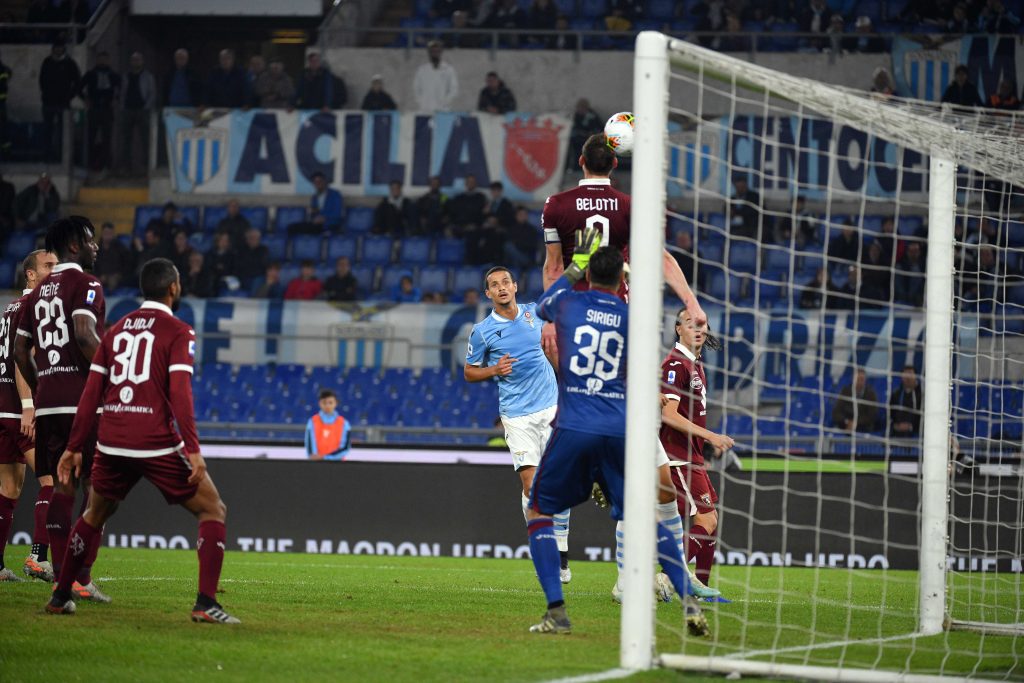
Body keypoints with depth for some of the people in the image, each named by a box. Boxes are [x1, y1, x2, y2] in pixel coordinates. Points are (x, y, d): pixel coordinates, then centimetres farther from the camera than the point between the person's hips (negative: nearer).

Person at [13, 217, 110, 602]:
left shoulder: (39, 292, 18)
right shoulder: (86, 284, -6)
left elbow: (20, 351, 19)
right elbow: (84, 335, -20)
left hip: (48, 404, 8)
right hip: (83, 400, -8)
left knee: (61, 487, 10)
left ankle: (62, 578, 8)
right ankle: (81, 578, -11)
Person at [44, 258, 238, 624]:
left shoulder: (116, 330, 14)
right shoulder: (178, 332, -3)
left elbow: (91, 394, 13)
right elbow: (179, 393, -14)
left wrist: (74, 447, 18)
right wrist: (192, 450, -17)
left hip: (112, 444, 5)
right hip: (158, 443, -5)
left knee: (94, 516, 27)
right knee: (212, 511, 5)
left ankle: (60, 596, 26)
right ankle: (205, 603, -9)